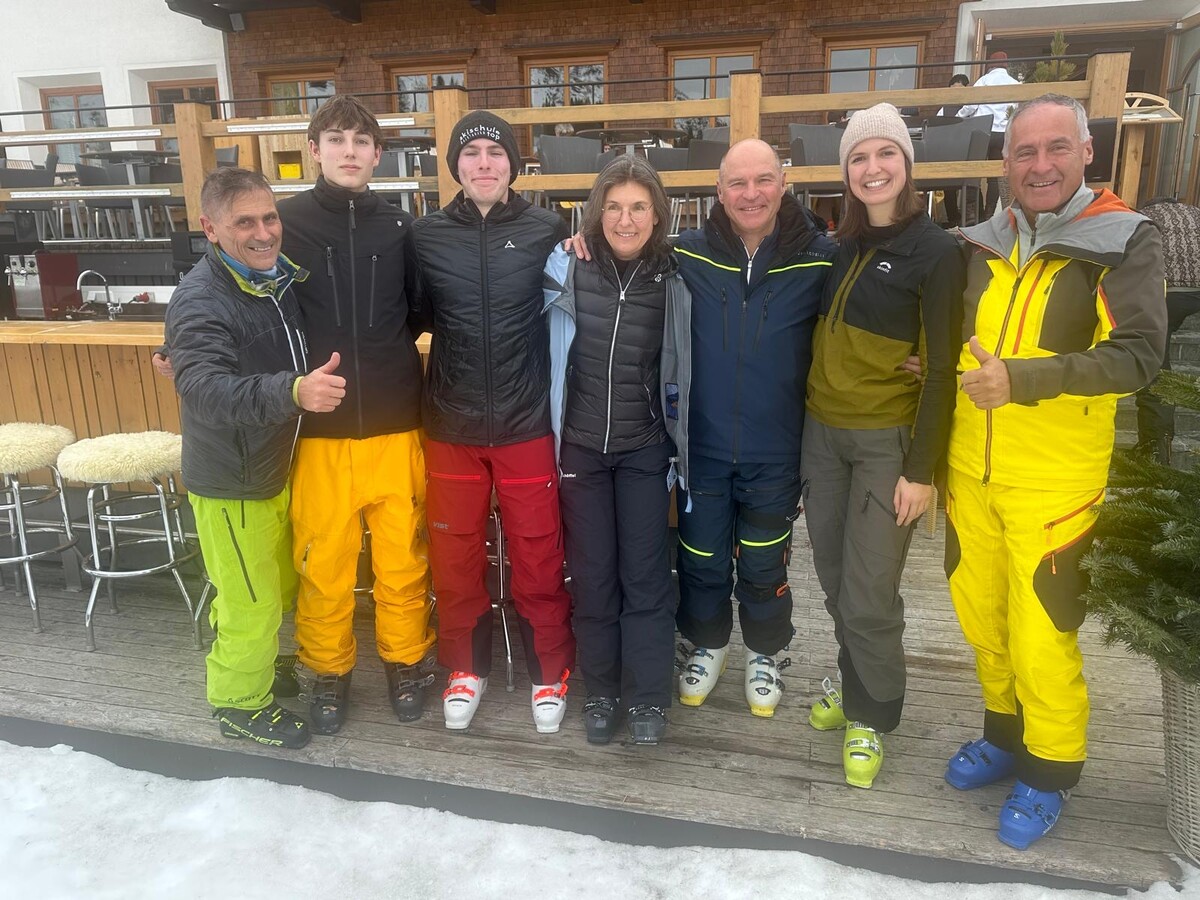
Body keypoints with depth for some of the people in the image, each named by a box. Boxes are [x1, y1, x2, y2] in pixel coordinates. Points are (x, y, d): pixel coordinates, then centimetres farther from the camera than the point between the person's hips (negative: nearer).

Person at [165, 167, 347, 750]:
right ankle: (240, 701, 29)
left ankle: (254, 660, 47)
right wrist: (293, 391, -54)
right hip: (231, 483, -7)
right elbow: (205, 390, -39)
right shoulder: (199, 301, -23)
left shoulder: (284, 276, 0)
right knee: (250, 605, 6)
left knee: (280, 587, 24)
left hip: (280, 467, 8)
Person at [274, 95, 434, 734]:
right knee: (322, 561, 7)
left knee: (402, 556, 9)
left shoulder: (400, 227, 4)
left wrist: (380, 353, 2)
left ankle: (406, 661, 31)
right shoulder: (286, 222, -1)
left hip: (396, 424, 1)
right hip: (318, 429, -1)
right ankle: (327, 670, 30)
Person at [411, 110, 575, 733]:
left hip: (527, 423, -1)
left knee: (538, 556, 8)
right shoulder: (426, 236, 2)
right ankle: (466, 667, 33)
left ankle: (549, 671, 28)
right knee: (455, 554, 12)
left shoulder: (546, 231, -2)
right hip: (450, 425, 2)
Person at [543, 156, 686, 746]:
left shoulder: (671, 280, -3)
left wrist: (678, 435, 8)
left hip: (644, 449, 0)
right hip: (580, 446, 0)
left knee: (645, 574, 3)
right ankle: (601, 691, 25)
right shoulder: (566, 268, -6)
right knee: (592, 574, 8)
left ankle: (648, 697, 18)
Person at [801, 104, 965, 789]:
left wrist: (921, 469, -12)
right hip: (822, 433, 5)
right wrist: (801, 431, 9)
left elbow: (941, 370, -9)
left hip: (888, 442, -5)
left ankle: (871, 717, 22)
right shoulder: (840, 248, 9)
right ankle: (854, 684, 36)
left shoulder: (936, 253, -7)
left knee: (868, 597, -1)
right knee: (835, 579, 12)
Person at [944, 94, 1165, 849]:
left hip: (1054, 483, -5)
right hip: (970, 473, 5)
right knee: (982, 616, 16)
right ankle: (1007, 733, 38)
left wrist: (1022, 379, -26)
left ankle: (1050, 768, 25)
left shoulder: (1126, 242, -7)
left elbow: (1138, 355, -17)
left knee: (1041, 634, 2)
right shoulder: (985, 244, 7)